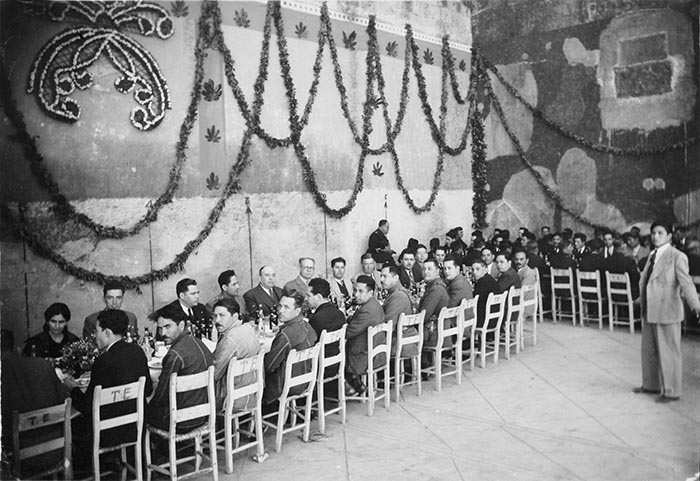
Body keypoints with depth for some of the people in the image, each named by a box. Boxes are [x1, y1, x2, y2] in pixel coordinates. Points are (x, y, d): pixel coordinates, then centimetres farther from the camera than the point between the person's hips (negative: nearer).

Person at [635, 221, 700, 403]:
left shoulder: (677, 257, -11)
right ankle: (651, 384, 33)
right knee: (648, 351, 17)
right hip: (649, 312, 8)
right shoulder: (652, 256, 12)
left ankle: (671, 391, 15)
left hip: (667, 312, -8)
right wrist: (642, 299, 27)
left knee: (668, 352, 3)